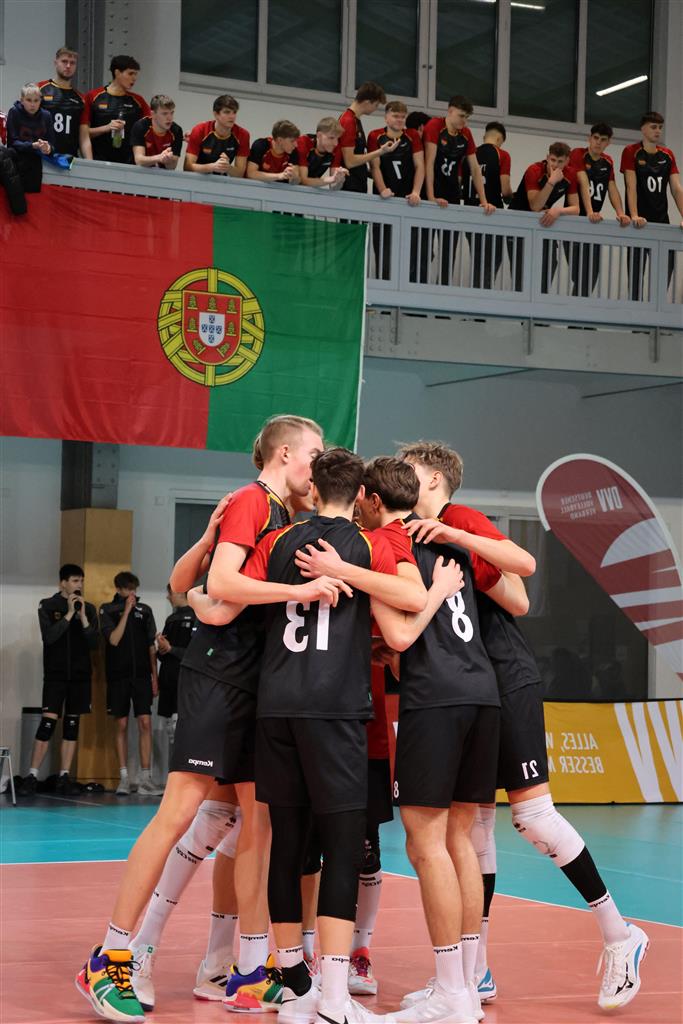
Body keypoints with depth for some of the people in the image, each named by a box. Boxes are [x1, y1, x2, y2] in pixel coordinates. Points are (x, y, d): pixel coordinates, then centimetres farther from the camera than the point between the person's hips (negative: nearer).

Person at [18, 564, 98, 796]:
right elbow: (48, 637, -13)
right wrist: (69, 614, -17)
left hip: (80, 675, 3)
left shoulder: (89, 608, 7)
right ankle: (32, 776, -8)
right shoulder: (48, 606, 0)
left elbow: (93, 643, -1)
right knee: (48, 723, -11)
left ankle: (64, 777, 6)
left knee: (72, 724, 3)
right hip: (55, 674, -3)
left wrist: (83, 616, -12)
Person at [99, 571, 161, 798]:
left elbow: (151, 646, 12)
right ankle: (124, 778, 7)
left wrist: (154, 676, 7)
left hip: (141, 675, 2)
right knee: (122, 725, 2)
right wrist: (126, 611, -12)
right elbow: (114, 639, -11)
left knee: (145, 723, -6)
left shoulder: (144, 610, 10)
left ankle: (145, 779, -6)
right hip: (118, 675, -2)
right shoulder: (108, 610, 3)